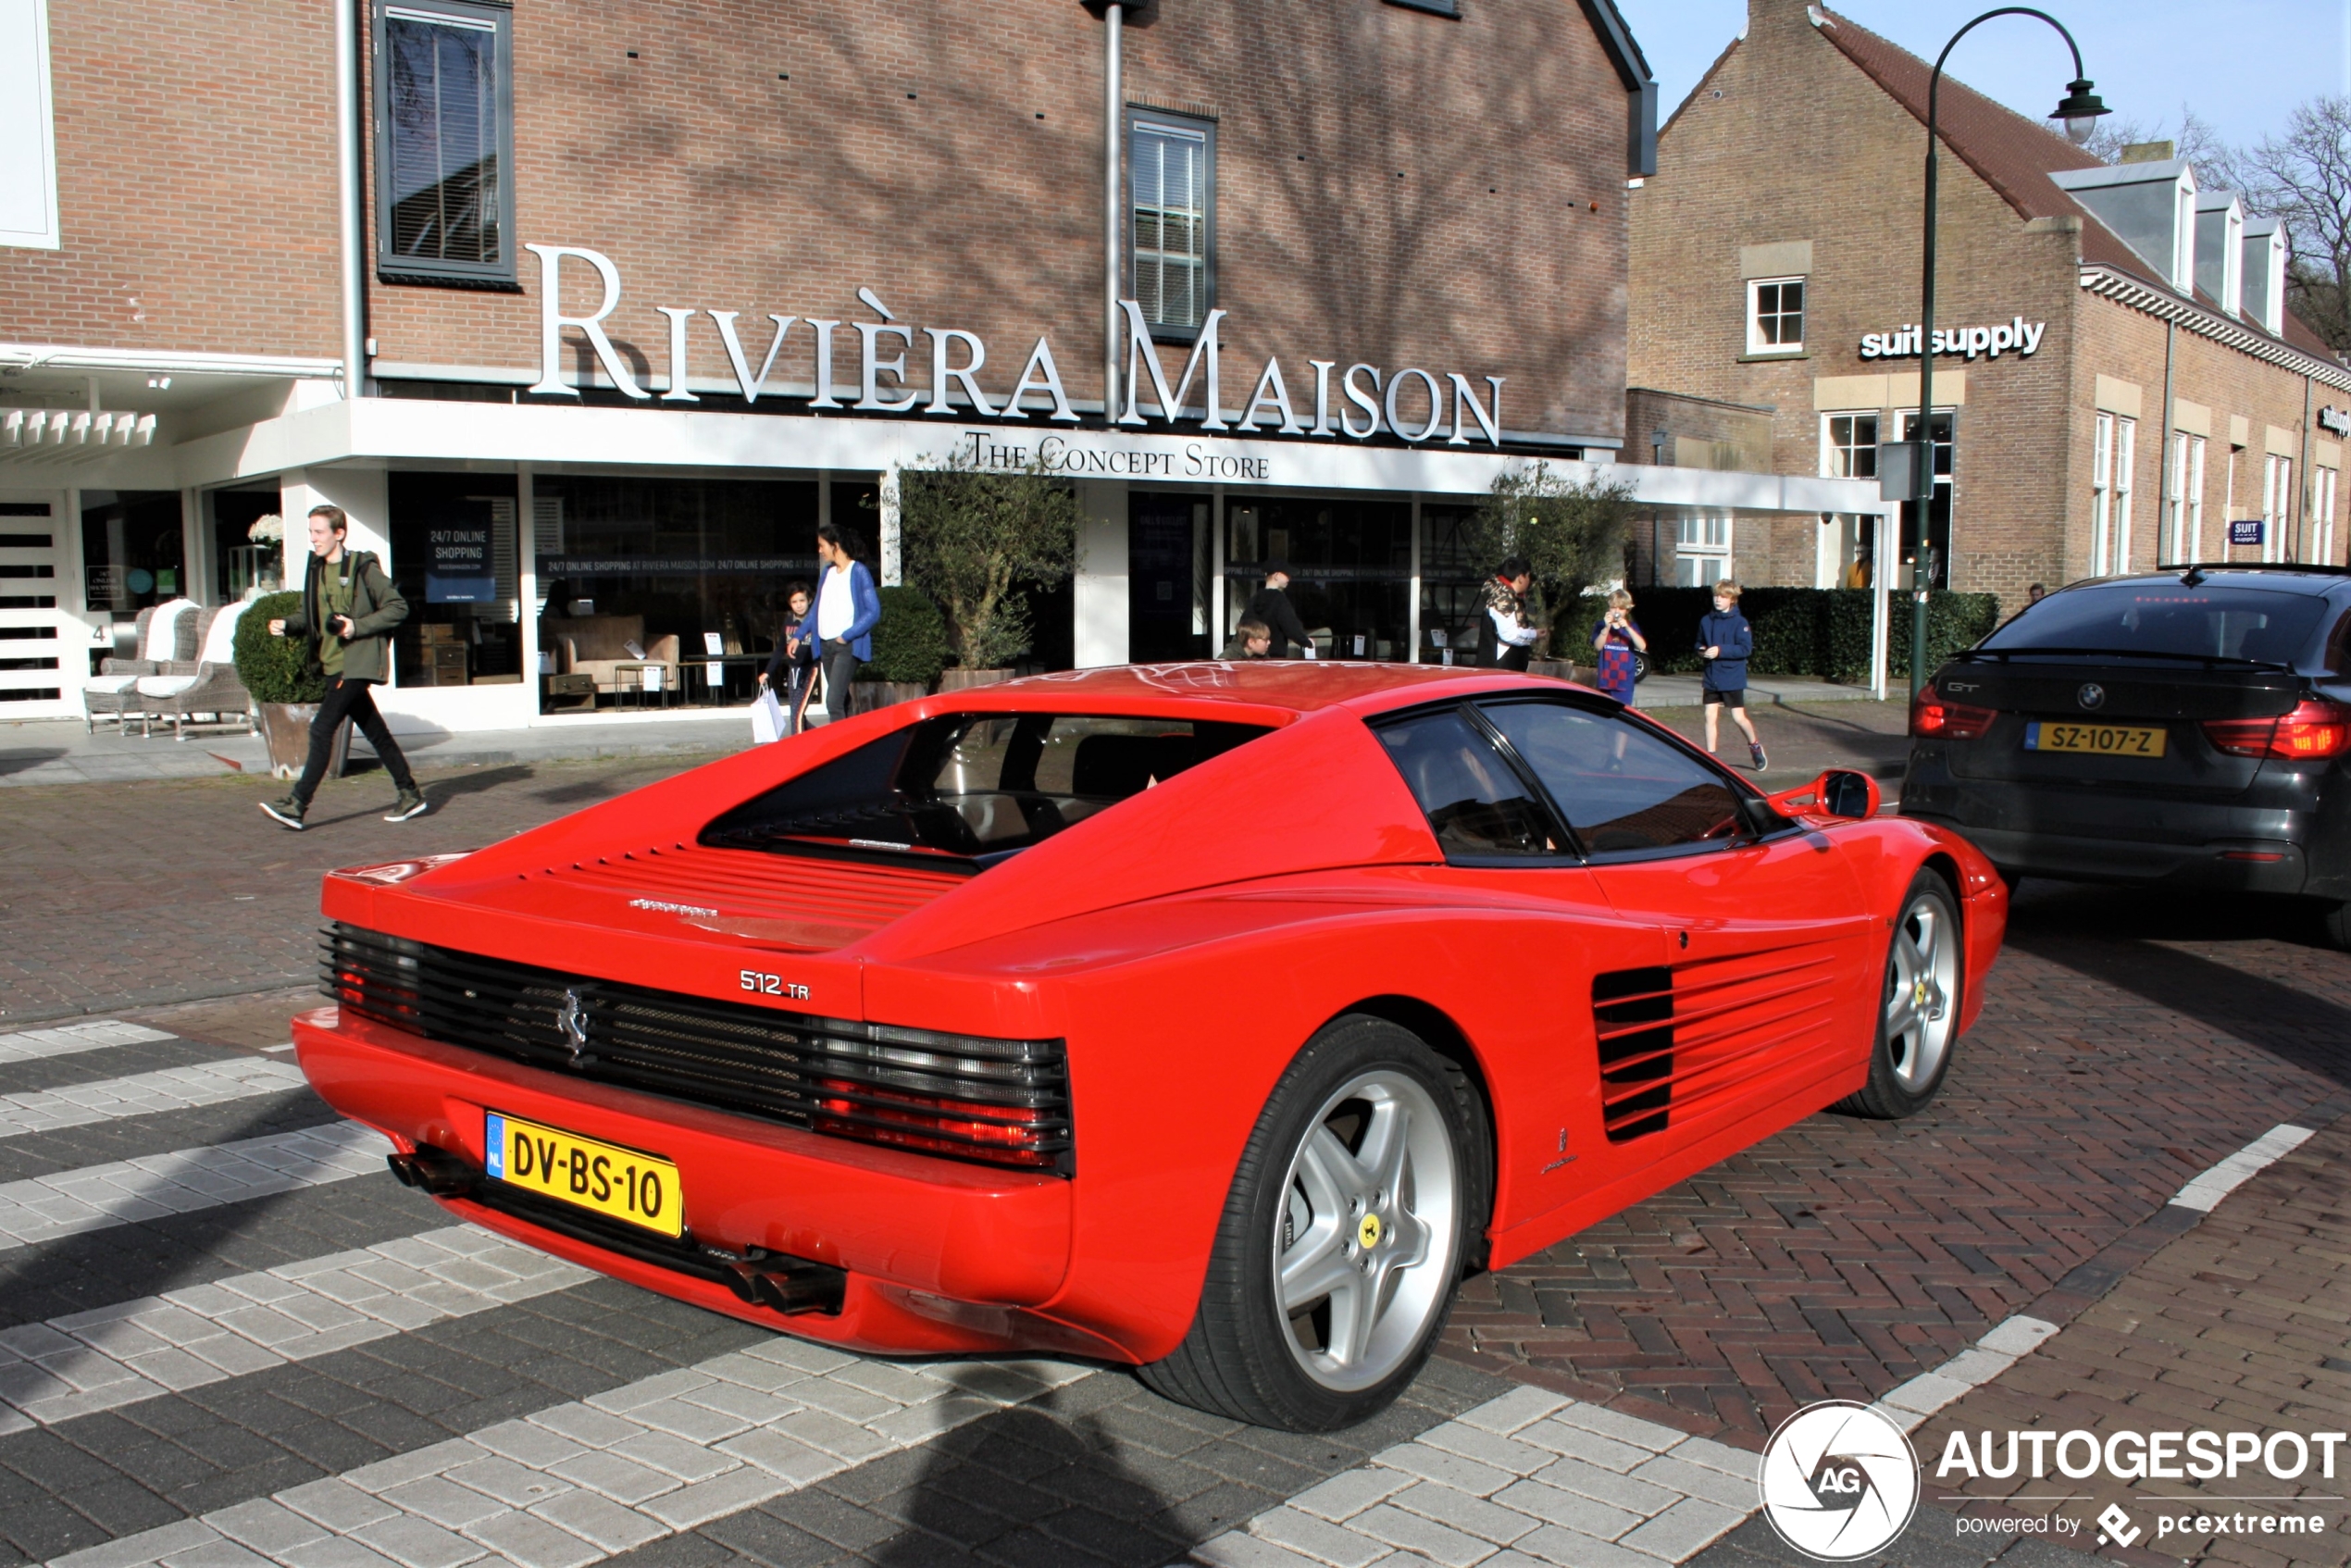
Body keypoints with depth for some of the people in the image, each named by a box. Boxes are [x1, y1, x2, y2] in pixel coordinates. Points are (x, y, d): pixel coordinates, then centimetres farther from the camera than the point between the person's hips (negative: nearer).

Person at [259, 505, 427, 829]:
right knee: (375, 732, 12)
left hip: (357, 663, -8)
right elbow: (312, 620, 19)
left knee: (322, 728, -13)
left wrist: (357, 627, -17)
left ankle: (297, 805, -12)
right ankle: (410, 795, 21)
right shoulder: (316, 570, 12)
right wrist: (287, 626, -1)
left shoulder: (363, 568, -10)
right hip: (333, 665, 8)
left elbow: (398, 607, -10)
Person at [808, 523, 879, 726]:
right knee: (841, 702, 12)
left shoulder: (858, 572, -6)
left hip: (847, 646, -7)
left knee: (834, 702, -18)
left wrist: (846, 636, -15)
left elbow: (873, 612, -11)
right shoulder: (827, 573, 14)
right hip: (826, 645, 7)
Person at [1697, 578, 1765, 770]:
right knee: (1710, 716, 1)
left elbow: (1746, 648, -16)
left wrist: (1721, 650, -23)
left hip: (1732, 679, -4)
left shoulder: (1739, 622, -10)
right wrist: (1702, 650, -5)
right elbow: (1699, 643, 17)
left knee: (1739, 717, 0)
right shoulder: (1706, 621, 5)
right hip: (1711, 678, 4)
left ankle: (1755, 745, 26)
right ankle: (1710, 756, 8)